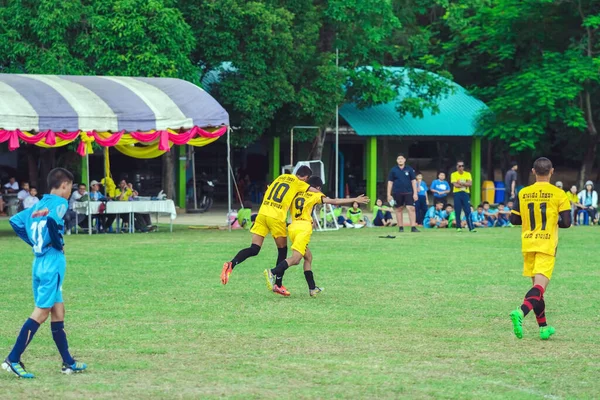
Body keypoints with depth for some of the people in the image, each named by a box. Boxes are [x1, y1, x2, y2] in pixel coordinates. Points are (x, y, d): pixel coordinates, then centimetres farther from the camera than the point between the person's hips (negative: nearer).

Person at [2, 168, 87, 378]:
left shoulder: (39, 205, 14)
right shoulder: (59, 202, -9)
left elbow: (15, 221, 17)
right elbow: (52, 219, -28)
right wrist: (58, 244, -14)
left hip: (39, 260, 9)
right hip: (53, 261, -9)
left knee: (58, 311, 13)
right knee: (42, 312, -7)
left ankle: (68, 363, 18)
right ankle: (13, 359, -11)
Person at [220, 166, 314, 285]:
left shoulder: (281, 177, 20)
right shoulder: (299, 183, 5)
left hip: (262, 213, 5)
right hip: (276, 218, -5)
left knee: (254, 250, 1)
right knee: (282, 250, 14)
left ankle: (231, 264, -24)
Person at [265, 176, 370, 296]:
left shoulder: (296, 194, 22)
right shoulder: (315, 195, 8)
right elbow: (334, 201, 2)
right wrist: (354, 200, 5)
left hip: (293, 227, 7)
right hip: (304, 228, -7)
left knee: (308, 257, 19)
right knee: (295, 259, -15)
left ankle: (312, 288, 18)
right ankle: (272, 272, -35)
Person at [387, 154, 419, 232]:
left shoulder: (409, 169, 4)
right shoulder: (393, 170, 5)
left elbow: (413, 181, 5)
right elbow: (390, 182, 7)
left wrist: (415, 193, -2)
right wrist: (389, 194, 2)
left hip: (408, 193, -1)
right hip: (397, 193, 1)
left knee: (411, 208, -12)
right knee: (399, 210, 6)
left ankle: (413, 227, -13)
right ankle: (400, 227, 15)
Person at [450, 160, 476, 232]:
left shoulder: (468, 174, 8)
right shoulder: (454, 174, 2)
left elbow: (470, 184, -6)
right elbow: (455, 185, -11)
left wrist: (461, 183, -16)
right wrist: (465, 184, -11)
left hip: (466, 194, 1)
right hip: (457, 194, -1)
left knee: (468, 211, -6)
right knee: (458, 212, 0)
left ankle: (471, 228, -10)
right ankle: (458, 227, 8)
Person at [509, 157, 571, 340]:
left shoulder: (523, 193, 2)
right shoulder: (558, 194, -6)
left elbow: (514, 219, 5)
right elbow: (566, 222, -9)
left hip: (528, 245, 4)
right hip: (547, 245, -4)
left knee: (537, 285, 15)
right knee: (540, 286, -10)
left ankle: (544, 327, 20)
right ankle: (520, 312, -36)